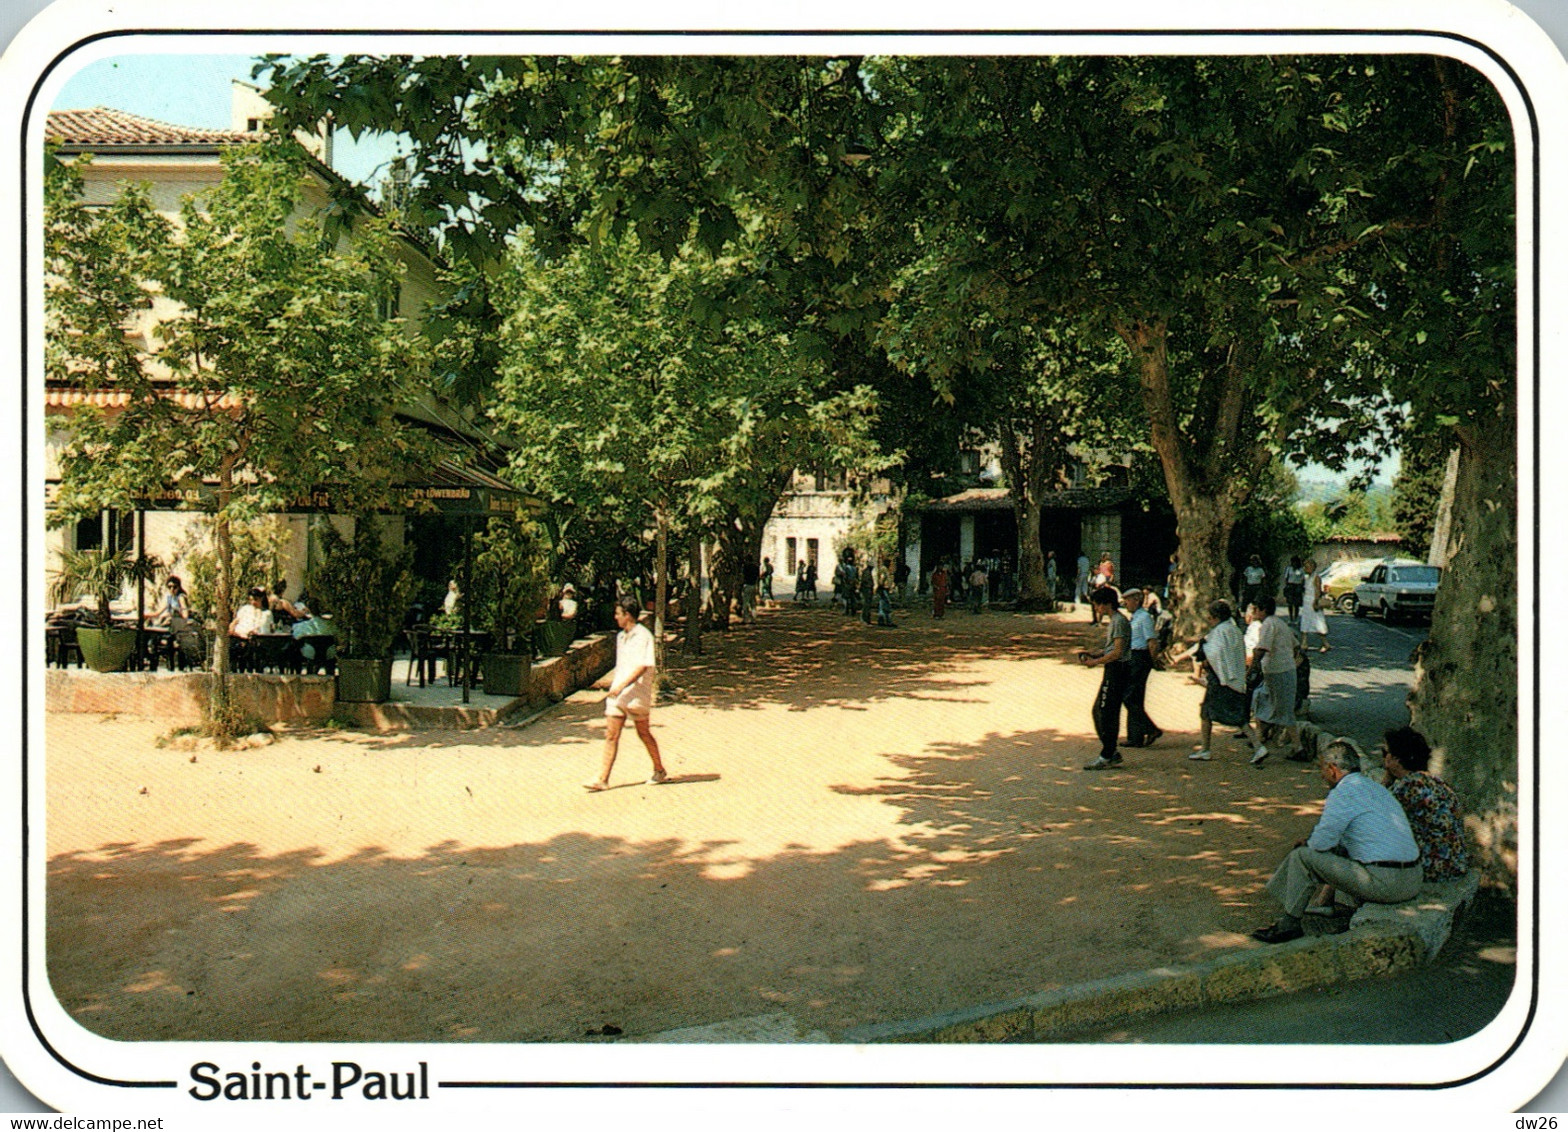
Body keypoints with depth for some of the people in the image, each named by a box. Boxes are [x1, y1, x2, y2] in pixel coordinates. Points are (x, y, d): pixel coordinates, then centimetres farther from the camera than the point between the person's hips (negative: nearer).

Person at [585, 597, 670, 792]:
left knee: (643, 733, 6)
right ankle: (602, 779, 0)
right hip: (617, 693, 7)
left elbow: (642, 666, -20)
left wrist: (622, 686, -25)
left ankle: (660, 771, 24)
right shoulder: (620, 636, 14)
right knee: (611, 735, 1)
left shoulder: (643, 636, -12)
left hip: (636, 694, -7)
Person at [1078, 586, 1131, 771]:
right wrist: (1093, 654, 10)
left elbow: (1117, 652, -20)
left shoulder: (1119, 621, -14)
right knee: (1098, 711, 13)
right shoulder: (1113, 620, 17)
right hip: (1112, 671, 10)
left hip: (1116, 670, -10)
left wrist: (1096, 662, -13)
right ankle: (1112, 753, 18)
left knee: (1107, 714, -6)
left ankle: (1106, 757, -1)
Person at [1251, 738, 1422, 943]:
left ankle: (1289, 924, 12)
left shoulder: (1342, 793, -10)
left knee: (1302, 856, 1)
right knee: (1340, 851, 32)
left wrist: (1307, 843, 13)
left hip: (1383, 884, -9)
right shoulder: (1377, 787, 18)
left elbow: (1322, 843, -9)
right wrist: (1313, 841, 25)